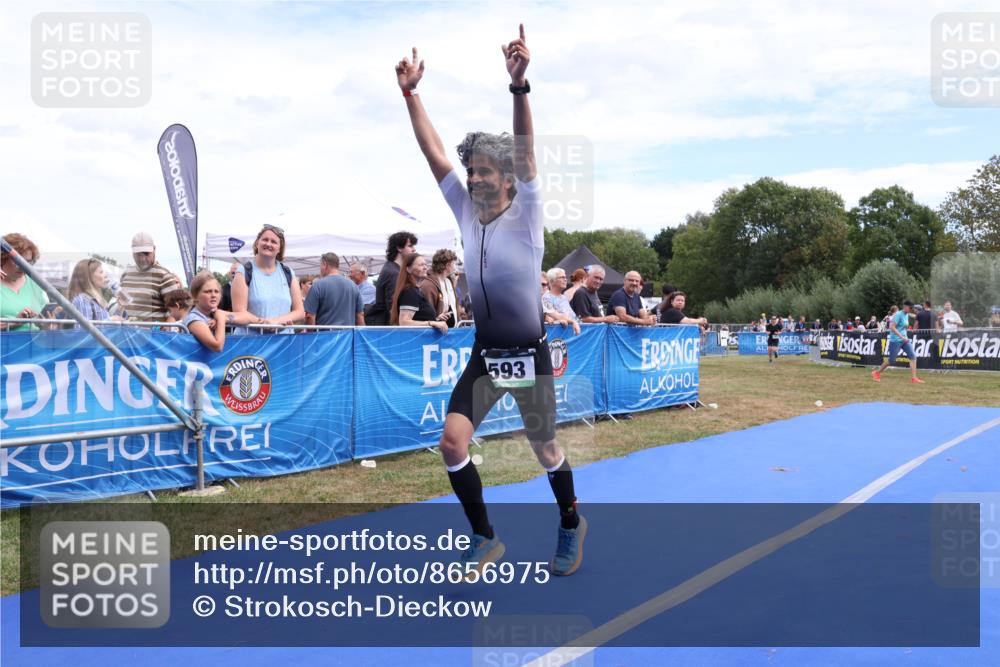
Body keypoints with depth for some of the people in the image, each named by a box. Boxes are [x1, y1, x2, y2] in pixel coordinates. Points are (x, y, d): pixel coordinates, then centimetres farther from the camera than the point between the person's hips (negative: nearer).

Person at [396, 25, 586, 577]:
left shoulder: (526, 214, -10)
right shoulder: (467, 211, 2)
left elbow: (525, 154, -25)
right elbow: (434, 153, 0)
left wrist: (519, 86, -37)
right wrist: (410, 94, -5)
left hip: (529, 355, -4)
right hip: (484, 354, 4)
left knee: (545, 450, 9)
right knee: (452, 441, -8)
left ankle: (571, 525, 37)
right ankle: (484, 538, 12)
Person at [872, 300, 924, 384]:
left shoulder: (907, 315, 10)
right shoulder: (899, 314, -15)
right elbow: (892, 327, -22)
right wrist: (902, 337, -26)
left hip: (904, 340, 8)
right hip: (896, 340, -8)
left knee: (913, 357, -5)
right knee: (891, 360, -1)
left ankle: (913, 378, -5)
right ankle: (876, 373, 19)